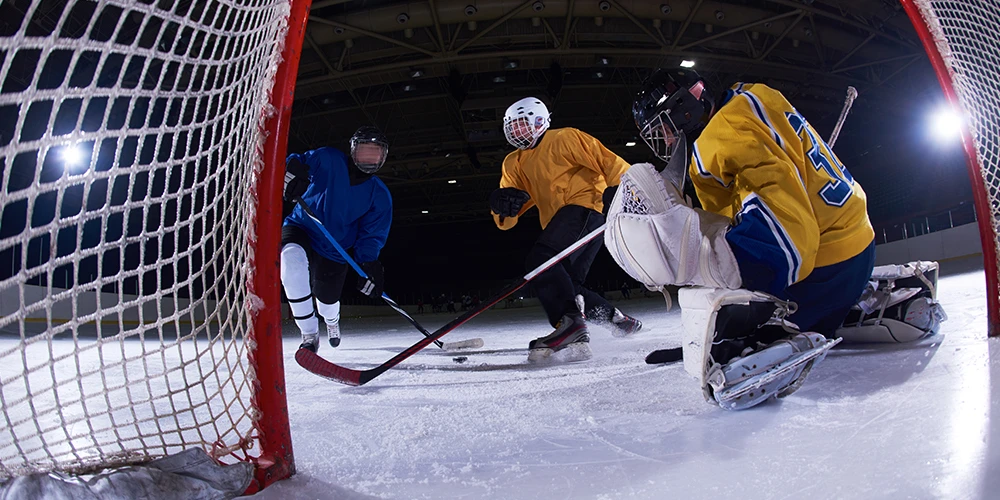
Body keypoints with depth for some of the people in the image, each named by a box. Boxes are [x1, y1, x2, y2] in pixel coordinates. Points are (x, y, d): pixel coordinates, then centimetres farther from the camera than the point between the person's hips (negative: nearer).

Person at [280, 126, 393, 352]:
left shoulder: (379, 195, -6)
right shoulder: (327, 159, -12)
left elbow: (371, 236, -6)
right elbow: (296, 163, -12)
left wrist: (369, 265, -22)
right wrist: (293, 169, -37)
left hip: (333, 251, 2)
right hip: (300, 229, -2)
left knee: (327, 299, 5)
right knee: (292, 258, -35)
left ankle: (332, 321, 53)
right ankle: (309, 334, -18)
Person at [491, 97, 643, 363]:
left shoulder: (563, 138, 3)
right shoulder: (514, 164, 21)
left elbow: (608, 163, -6)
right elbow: (505, 221, 12)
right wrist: (503, 202, -12)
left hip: (583, 206, -8)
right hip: (558, 225, 8)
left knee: (540, 258, -27)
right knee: (567, 286, 8)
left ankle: (570, 325, -34)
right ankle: (619, 320, 24)